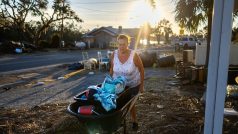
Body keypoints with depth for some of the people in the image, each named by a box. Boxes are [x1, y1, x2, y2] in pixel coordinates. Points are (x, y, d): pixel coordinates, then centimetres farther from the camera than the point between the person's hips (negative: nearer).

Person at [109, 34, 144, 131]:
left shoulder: (134, 55, -21)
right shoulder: (114, 54, -13)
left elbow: (141, 69, -10)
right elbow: (111, 69, 1)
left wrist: (141, 85, -7)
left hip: (132, 85, -2)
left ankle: (134, 121, 39)